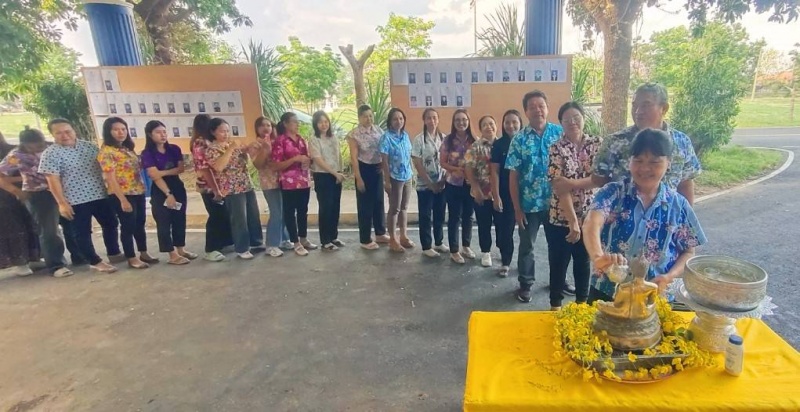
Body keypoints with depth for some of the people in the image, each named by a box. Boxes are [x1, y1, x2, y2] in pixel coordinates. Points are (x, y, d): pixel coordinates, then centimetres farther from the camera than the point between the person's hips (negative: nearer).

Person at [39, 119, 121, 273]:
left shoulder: (89, 146, 5)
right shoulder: (50, 154, -9)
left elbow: (103, 166, 15)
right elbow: (53, 181, -11)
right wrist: (62, 203, -14)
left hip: (100, 196, 5)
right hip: (75, 201, -5)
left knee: (111, 224, 15)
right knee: (82, 233, 4)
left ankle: (114, 254, 31)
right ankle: (95, 262, 15)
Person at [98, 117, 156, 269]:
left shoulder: (128, 148, 11)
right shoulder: (106, 151, -12)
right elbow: (110, 178, -16)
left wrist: (142, 189, 6)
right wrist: (123, 199, -20)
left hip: (138, 192, 8)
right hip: (122, 195, -8)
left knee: (140, 224, 15)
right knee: (128, 226, 2)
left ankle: (144, 253, 28)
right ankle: (132, 258, 14)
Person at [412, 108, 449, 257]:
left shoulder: (444, 138, 4)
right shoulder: (419, 140, -8)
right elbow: (417, 165, -11)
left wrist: (443, 179, -6)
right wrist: (431, 183, -13)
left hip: (442, 184, 4)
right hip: (425, 185, -4)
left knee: (440, 215, 14)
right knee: (426, 216, 5)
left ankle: (439, 243, 30)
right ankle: (426, 247, 17)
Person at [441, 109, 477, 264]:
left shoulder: (474, 140, 0)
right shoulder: (448, 140, -5)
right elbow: (442, 162, -5)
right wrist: (456, 169, -19)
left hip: (470, 184, 3)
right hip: (453, 184, -2)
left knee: (468, 216, 14)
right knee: (454, 217, 5)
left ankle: (466, 246, 32)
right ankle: (454, 251, 17)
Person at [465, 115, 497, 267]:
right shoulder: (475, 147, -4)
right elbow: (469, 169, -8)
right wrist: (476, 189, -14)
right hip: (482, 193, -2)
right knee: (484, 224, 9)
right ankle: (485, 252, 25)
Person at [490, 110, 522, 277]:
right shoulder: (498, 144, -2)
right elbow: (495, 172, -4)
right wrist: (496, 196, -9)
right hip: (504, 194, -1)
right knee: (504, 229, 3)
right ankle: (505, 262, 19)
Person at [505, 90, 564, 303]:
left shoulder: (560, 133, -1)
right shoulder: (519, 139, -5)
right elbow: (513, 176, -5)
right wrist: (517, 207, -7)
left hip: (556, 201, 2)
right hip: (529, 203, -1)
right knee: (526, 245, 10)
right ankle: (525, 284, 27)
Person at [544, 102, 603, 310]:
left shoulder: (597, 144, 1)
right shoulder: (556, 149, -8)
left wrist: (570, 183, -16)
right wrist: (572, 220, -22)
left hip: (589, 216, 3)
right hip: (561, 217, -2)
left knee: (584, 262, 17)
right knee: (558, 263, 9)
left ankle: (582, 302, 37)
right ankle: (556, 304, 28)